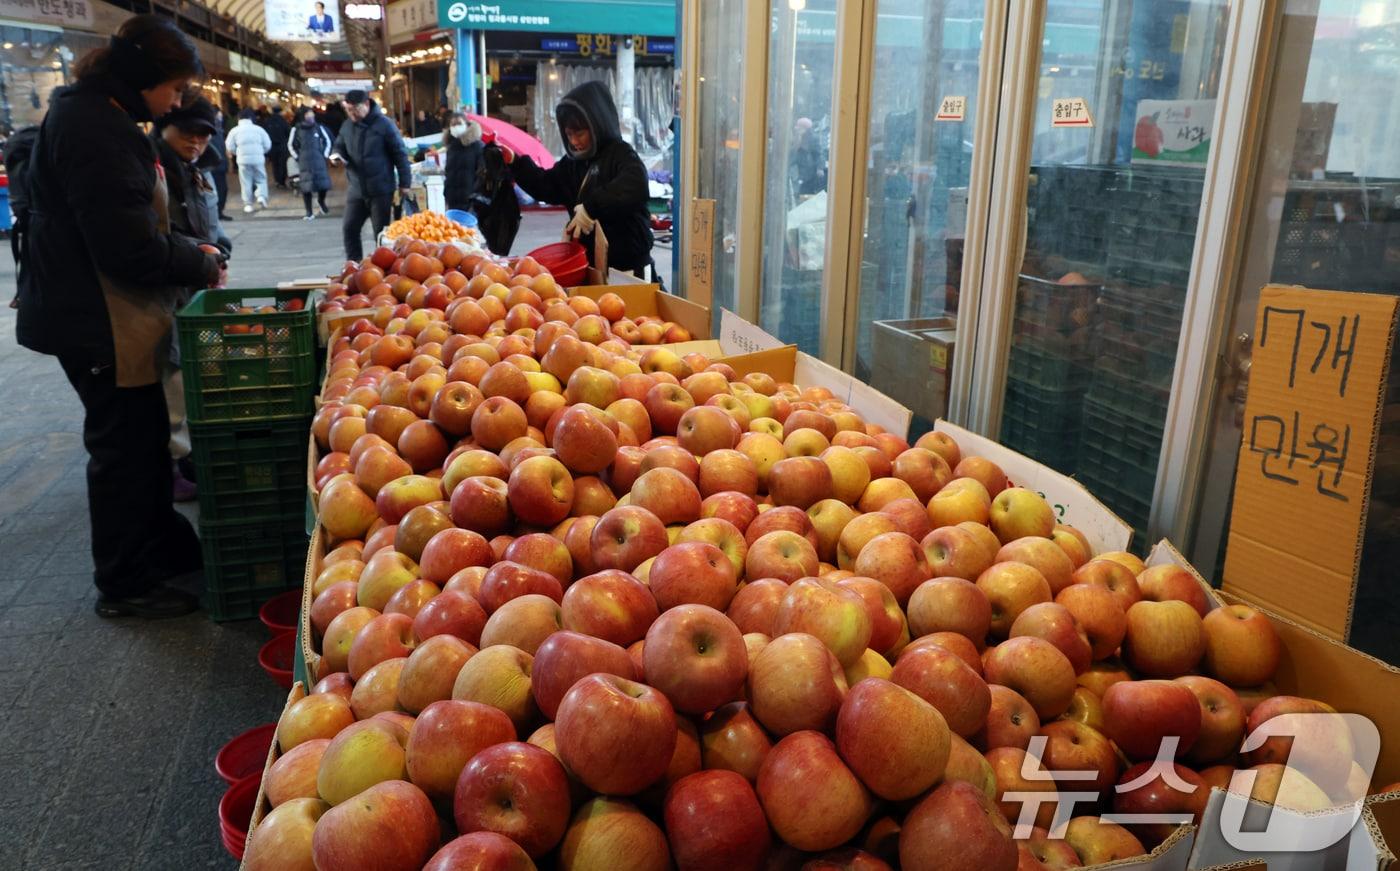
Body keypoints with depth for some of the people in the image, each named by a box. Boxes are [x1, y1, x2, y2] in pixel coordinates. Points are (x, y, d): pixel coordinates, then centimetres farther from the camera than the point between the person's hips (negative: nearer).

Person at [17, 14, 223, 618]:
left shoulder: (98, 117, 13)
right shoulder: (93, 128, -20)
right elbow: (128, 245, -25)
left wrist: (188, 250, 7)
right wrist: (200, 267, -11)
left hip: (98, 313, 10)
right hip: (96, 322, -10)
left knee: (146, 434, 19)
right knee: (123, 444, 1)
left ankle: (165, 546, 35)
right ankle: (123, 585, 15)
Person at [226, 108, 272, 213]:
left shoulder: (234, 131, 3)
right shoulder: (258, 129, 4)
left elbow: (230, 147, 1)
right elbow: (267, 145, 2)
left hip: (243, 160, 0)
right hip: (258, 159, 0)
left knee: (246, 182, 6)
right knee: (261, 179, 12)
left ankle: (248, 204, 5)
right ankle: (261, 196, -12)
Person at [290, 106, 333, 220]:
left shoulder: (318, 128, 1)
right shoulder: (296, 129, -1)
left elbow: (327, 141, 13)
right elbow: (290, 145, 10)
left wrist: (326, 155, 7)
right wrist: (297, 158, 4)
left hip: (319, 160, 1)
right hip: (304, 162, -1)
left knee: (323, 183, -3)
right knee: (306, 186, -3)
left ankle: (321, 201, 31)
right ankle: (309, 212, 3)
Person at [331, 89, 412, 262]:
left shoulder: (384, 124, -8)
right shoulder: (347, 126, 8)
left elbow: (400, 153, -6)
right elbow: (339, 146, 21)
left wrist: (405, 182, -8)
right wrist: (336, 154, -4)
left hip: (381, 190, -5)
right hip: (356, 189, 5)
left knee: (381, 233, 3)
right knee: (349, 229, 5)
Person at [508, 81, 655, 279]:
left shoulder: (621, 154, -11)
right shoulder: (573, 161, 13)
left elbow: (635, 187, -31)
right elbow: (544, 186, 22)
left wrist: (591, 207, -38)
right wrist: (515, 162, 8)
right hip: (590, 262, 7)